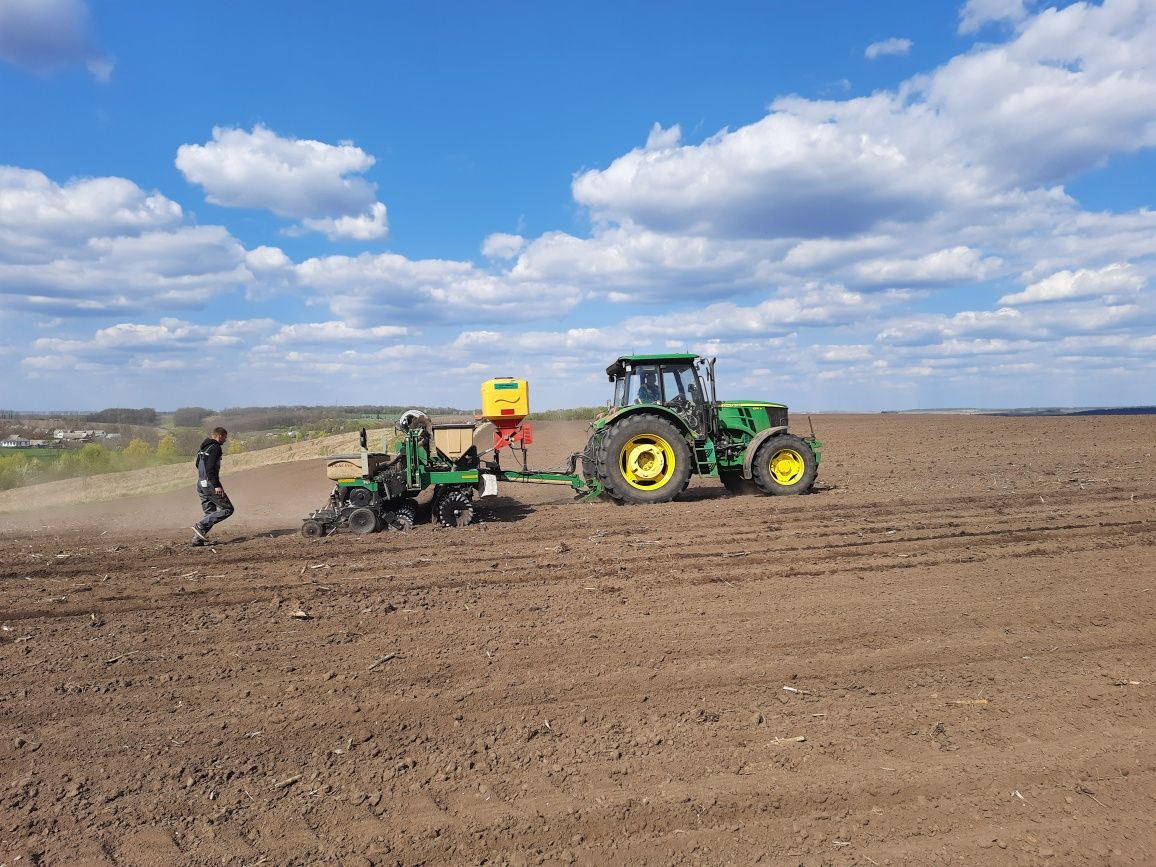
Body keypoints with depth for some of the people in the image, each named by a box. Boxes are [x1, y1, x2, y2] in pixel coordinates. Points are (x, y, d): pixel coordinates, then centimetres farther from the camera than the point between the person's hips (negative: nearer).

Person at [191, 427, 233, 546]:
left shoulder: (204, 447, 17)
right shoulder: (215, 448, -12)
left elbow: (198, 464, 27)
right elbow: (210, 468, -22)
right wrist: (217, 485, -23)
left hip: (201, 484, 10)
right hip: (210, 484, -10)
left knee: (210, 513, 13)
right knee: (227, 509, -4)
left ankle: (197, 539, 7)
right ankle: (201, 526, -10)